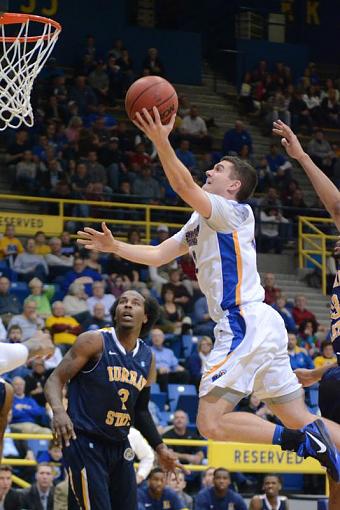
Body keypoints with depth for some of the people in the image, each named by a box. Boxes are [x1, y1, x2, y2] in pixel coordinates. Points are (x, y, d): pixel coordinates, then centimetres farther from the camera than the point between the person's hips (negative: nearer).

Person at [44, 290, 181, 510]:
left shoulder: (147, 358, 10)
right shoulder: (95, 341, -8)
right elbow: (56, 379, -10)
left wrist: (160, 447, 16)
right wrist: (58, 411, -29)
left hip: (120, 446, 7)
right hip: (84, 441, -7)